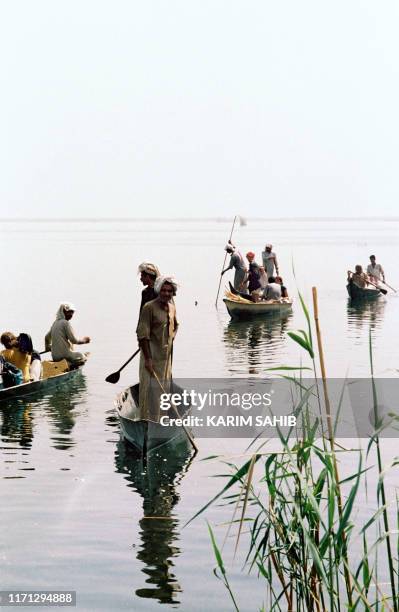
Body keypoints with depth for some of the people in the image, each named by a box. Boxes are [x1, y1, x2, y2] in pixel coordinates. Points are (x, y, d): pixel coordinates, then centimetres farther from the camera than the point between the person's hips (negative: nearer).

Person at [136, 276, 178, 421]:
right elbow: (142, 334, -18)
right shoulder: (149, 307, -14)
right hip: (151, 354, -7)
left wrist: (170, 341, 13)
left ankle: (159, 421, 24)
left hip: (166, 355, 8)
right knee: (150, 389, -7)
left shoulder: (172, 308, 9)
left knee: (164, 388, 13)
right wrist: (148, 358, -22)